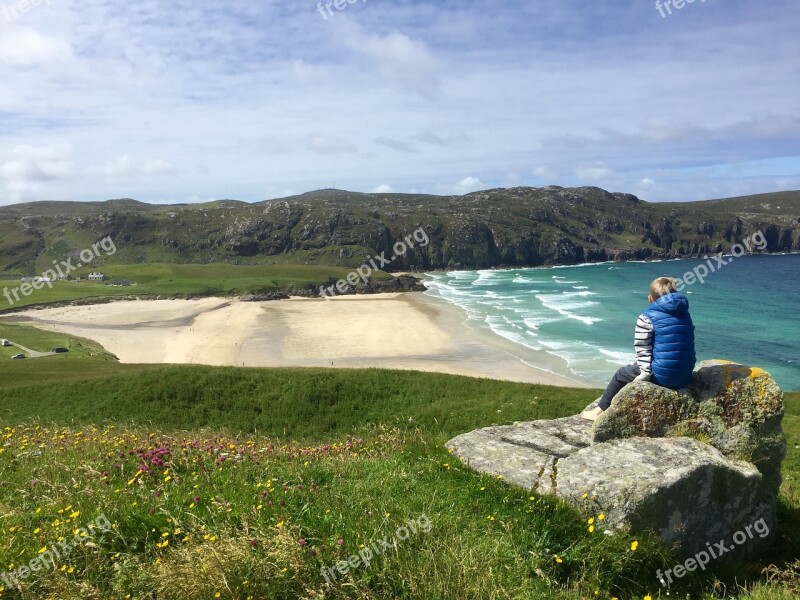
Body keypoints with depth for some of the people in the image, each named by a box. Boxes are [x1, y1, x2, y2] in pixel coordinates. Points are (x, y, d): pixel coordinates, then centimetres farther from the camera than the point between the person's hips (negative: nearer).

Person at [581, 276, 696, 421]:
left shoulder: (647, 318, -8)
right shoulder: (686, 315, 11)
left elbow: (643, 350, -14)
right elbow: (687, 344, 12)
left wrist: (646, 374, -9)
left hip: (662, 376, -6)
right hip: (685, 377, 7)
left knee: (621, 374, 20)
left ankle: (600, 410, 32)